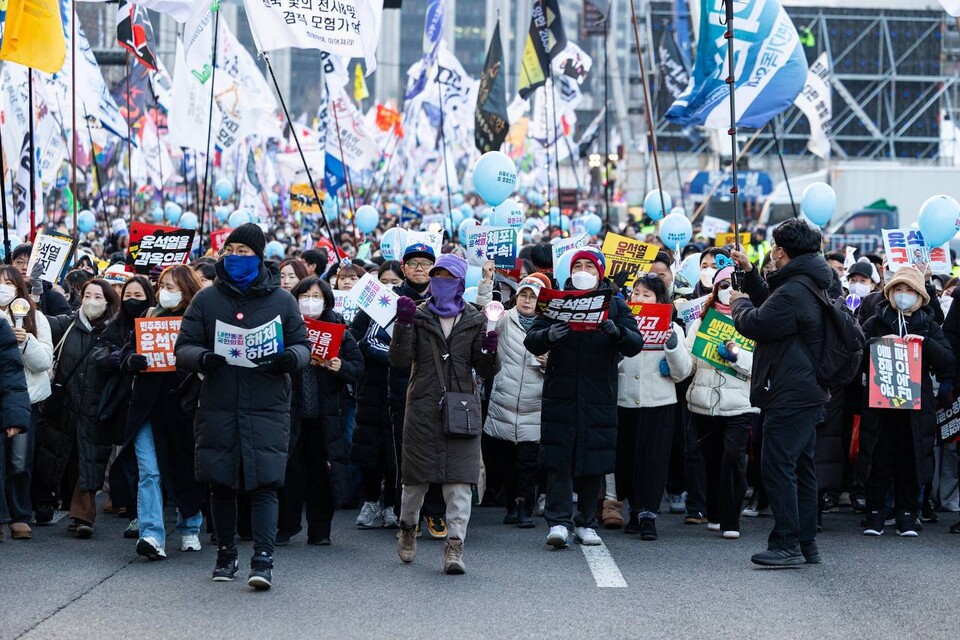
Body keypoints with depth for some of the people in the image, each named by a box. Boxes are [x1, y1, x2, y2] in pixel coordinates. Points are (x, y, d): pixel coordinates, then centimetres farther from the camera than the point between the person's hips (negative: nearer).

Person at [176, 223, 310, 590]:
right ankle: (226, 556, 21)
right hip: (218, 410, 2)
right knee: (221, 486, 7)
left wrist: (291, 357, -15)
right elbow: (183, 349, 5)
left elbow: (303, 346, 10)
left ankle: (263, 559, -12)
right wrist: (203, 358, -18)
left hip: (267, 409, -2)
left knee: (265, 485, -9)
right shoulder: (207, 299, 8)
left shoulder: (281, 300, 7)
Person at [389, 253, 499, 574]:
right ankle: (408, 528, 33)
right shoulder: (418, 316, 7)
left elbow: (486, 372, 6)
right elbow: (400, 360, -4)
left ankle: (455, 546, -10)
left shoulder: (475, 321, 8)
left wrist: (489, 352, -14)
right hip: (423, 407, 0)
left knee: (460, 480, -9)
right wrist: (404, 325, -15)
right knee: (416, 476, 6)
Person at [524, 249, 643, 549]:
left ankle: (586, 523, 13)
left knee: (594, 461, 4)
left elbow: (635, 345, -5)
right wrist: (549, 335, -25)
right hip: (560, 396, 0)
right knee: (559, 459, -7)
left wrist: (616, 332, -27)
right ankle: (558, 522, -10)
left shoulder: (615, 305, 7)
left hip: (599, 397, 1)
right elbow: (531, 341, -2)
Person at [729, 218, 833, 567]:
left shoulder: (793, 292, -20)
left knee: (778, 466, -8)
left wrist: (739, 303, 6)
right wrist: (750, 274, 23)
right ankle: (806, 544, 18)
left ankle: (786, 545, -9)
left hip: (790, 394, -11)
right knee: (802, 466, 13)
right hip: (810, 390, 11)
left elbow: (756, 324, -14)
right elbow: (770, 306, 26)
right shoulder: (813, 285, 14)